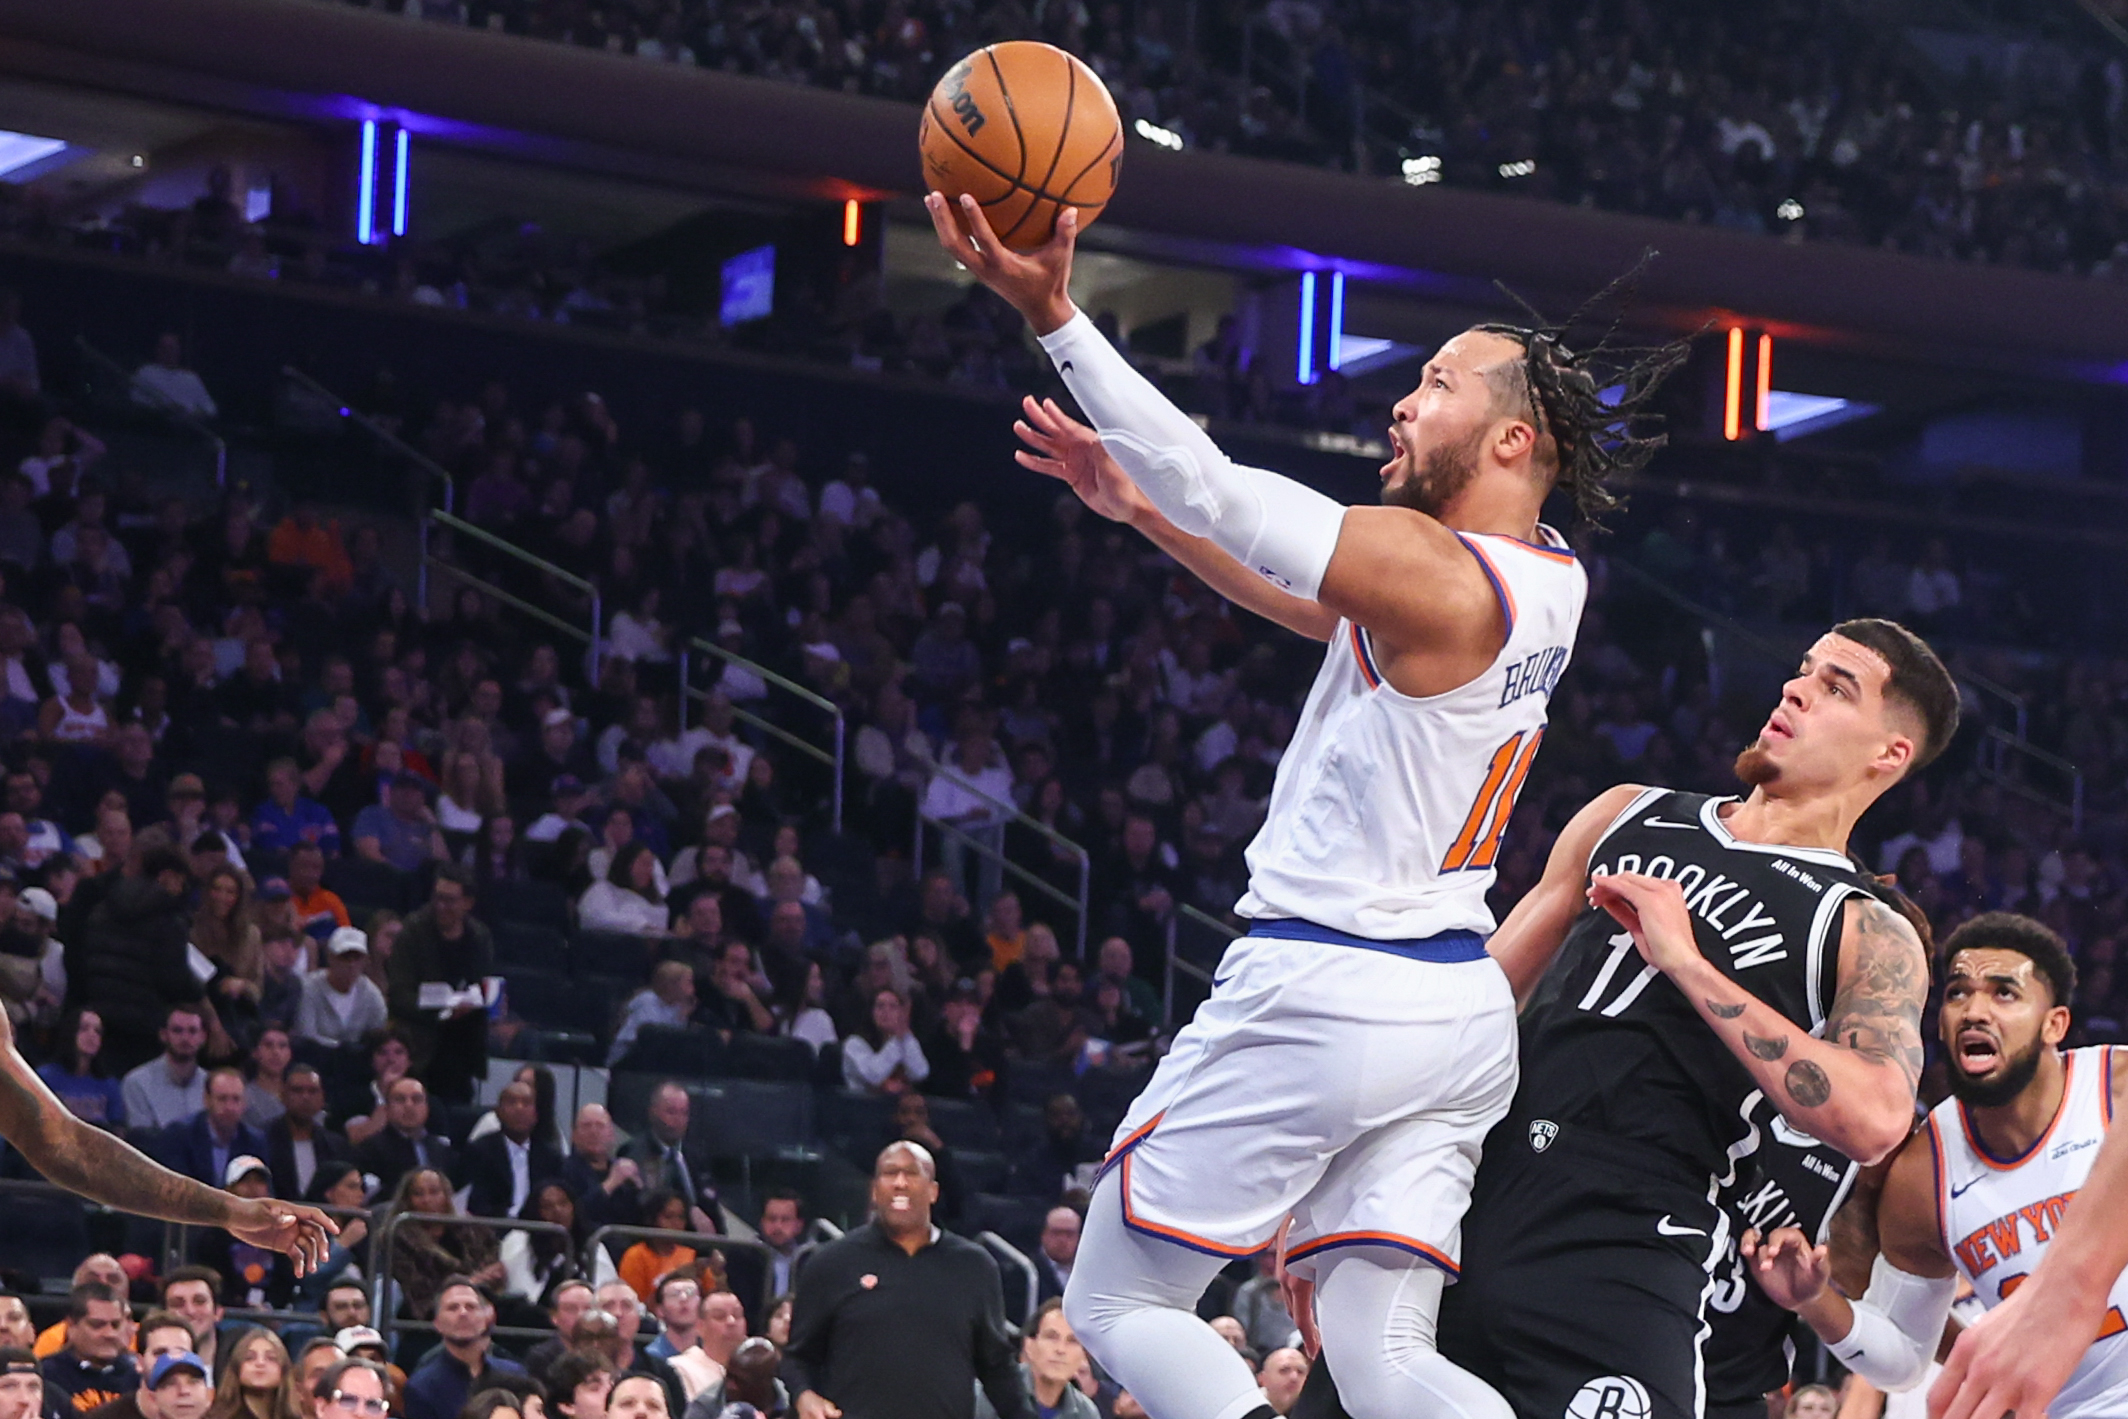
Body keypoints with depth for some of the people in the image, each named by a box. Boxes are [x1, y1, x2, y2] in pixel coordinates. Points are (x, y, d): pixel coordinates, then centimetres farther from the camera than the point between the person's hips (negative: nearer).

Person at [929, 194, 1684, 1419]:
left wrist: (1054, 314, -19)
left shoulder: (1427, 570, -17)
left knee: (1118, 1304, 5)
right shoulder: (1548, 581, 10)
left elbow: (1218, 491, -18)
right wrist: (1137, 506, 21)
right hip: (1462, 1008, 8)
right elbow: (1304, 599, 22)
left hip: (1324, 990, -8)